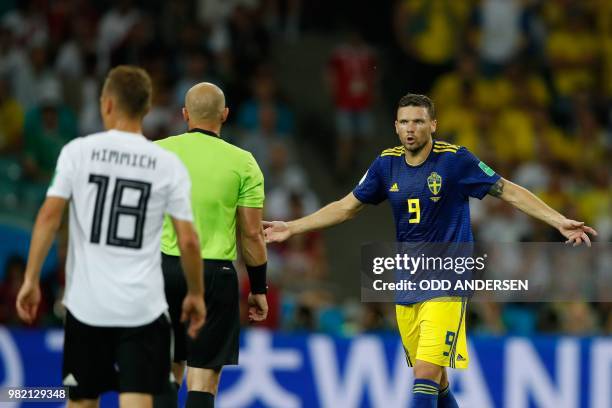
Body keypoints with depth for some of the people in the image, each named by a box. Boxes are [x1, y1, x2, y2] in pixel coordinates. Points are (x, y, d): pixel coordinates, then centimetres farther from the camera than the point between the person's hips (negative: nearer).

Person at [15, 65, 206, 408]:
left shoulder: (78, 151, -1)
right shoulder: (168, 164, 1)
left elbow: (49, 217, -6)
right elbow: (188, 240, 0)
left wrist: (31, 280, 0)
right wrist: (196, 294, 13)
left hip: (87, 303, 1)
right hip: (143, 308, -1)